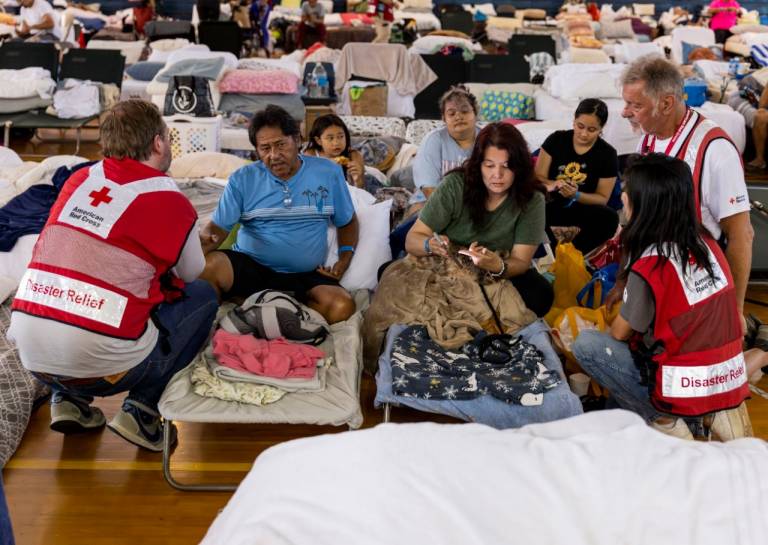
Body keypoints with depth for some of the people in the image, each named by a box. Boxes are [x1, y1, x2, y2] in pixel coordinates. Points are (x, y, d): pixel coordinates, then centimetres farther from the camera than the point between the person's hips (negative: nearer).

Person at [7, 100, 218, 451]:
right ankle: (141, 409, 4)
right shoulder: (170, 201, -5)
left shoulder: (78, 180, 9)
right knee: (202, 297, 14)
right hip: (99, 366, -5)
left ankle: (69, 400, 19)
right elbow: (192, 273, 12)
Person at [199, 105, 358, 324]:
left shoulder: (328, 173, 6)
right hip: (248, 266, -2)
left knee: (342, 306, -30)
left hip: (305, 276, 2)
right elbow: (218, 227, 0)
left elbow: (347, 222, 17)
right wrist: (204, 240, -24)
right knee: (204, 264, -34)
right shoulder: (242, 179, 3)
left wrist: (345, 259, 0)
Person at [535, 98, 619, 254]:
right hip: (549, 205, 0)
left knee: (610, 218, -34)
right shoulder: (556, 139, 1)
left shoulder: (607, 154, 0)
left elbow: (602, 198, 0)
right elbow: (537, 177, 2)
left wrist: (576, 195, -21)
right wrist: (551, 184, -22)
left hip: (581, 209, 0)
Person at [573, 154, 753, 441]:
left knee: (586, 343, -7)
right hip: (730, 383, 7)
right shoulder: (706, 243, 1)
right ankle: (712, 415, 11)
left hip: (686, 390, -7)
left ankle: (664, 421, -4)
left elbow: (620, 333, -5)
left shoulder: (650, 265, -19)